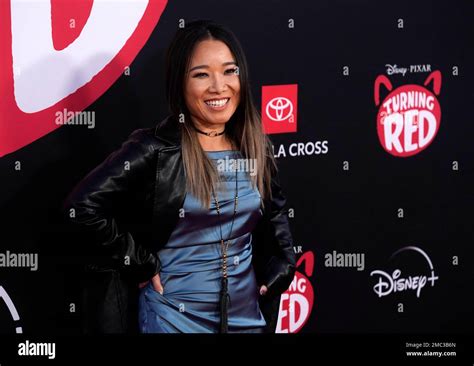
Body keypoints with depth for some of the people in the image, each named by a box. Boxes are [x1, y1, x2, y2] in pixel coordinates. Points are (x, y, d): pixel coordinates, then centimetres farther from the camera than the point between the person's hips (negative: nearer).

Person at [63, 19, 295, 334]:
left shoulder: (257, 148, 2)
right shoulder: (155, 149, -15)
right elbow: (82, 207, -20)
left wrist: (280, 268, 11)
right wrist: (141, 264, -16)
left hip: (247, 313, 5)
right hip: (175, 315, -5)